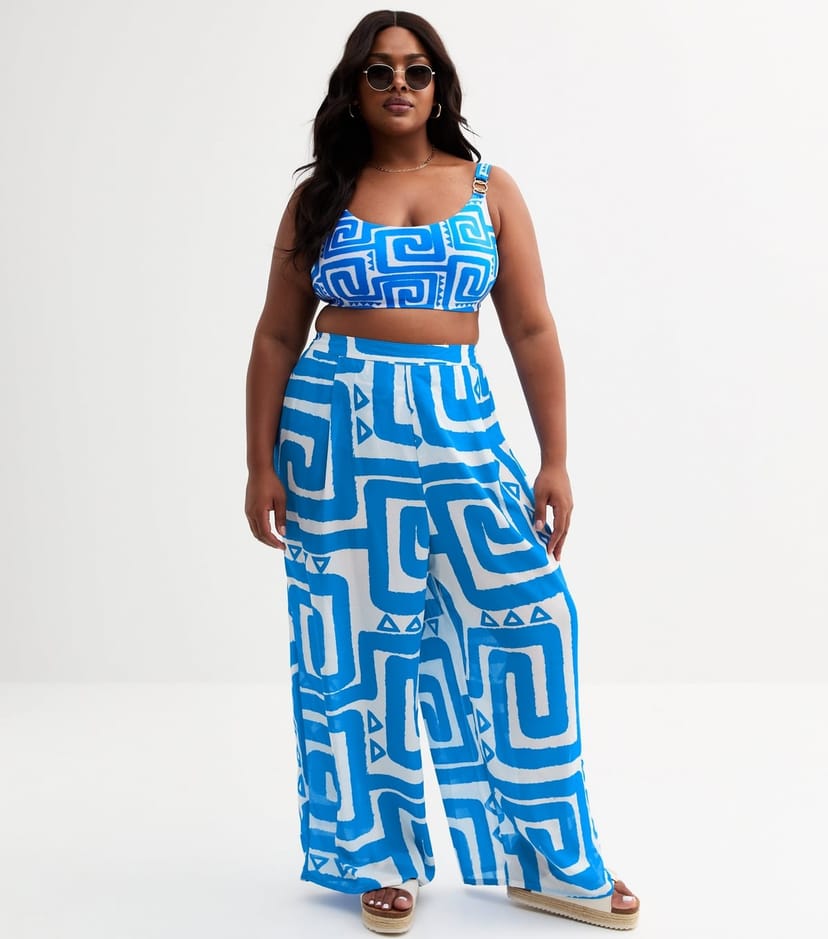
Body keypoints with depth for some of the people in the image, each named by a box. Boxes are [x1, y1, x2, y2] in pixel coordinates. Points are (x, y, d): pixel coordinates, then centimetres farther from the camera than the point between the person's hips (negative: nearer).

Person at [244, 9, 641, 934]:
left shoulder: (489, 190, 7)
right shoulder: (319, 198, 7)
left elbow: (532, 330, 5)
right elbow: (276, 337, 7)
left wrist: (555, 460, 0)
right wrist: (261, 466, 1)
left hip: (457, 425, 1)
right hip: (336, 425, 0)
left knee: (527, 620, -4)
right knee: (358, 636, 5)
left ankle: (550, 864, 14)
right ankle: (381, 858, 22)